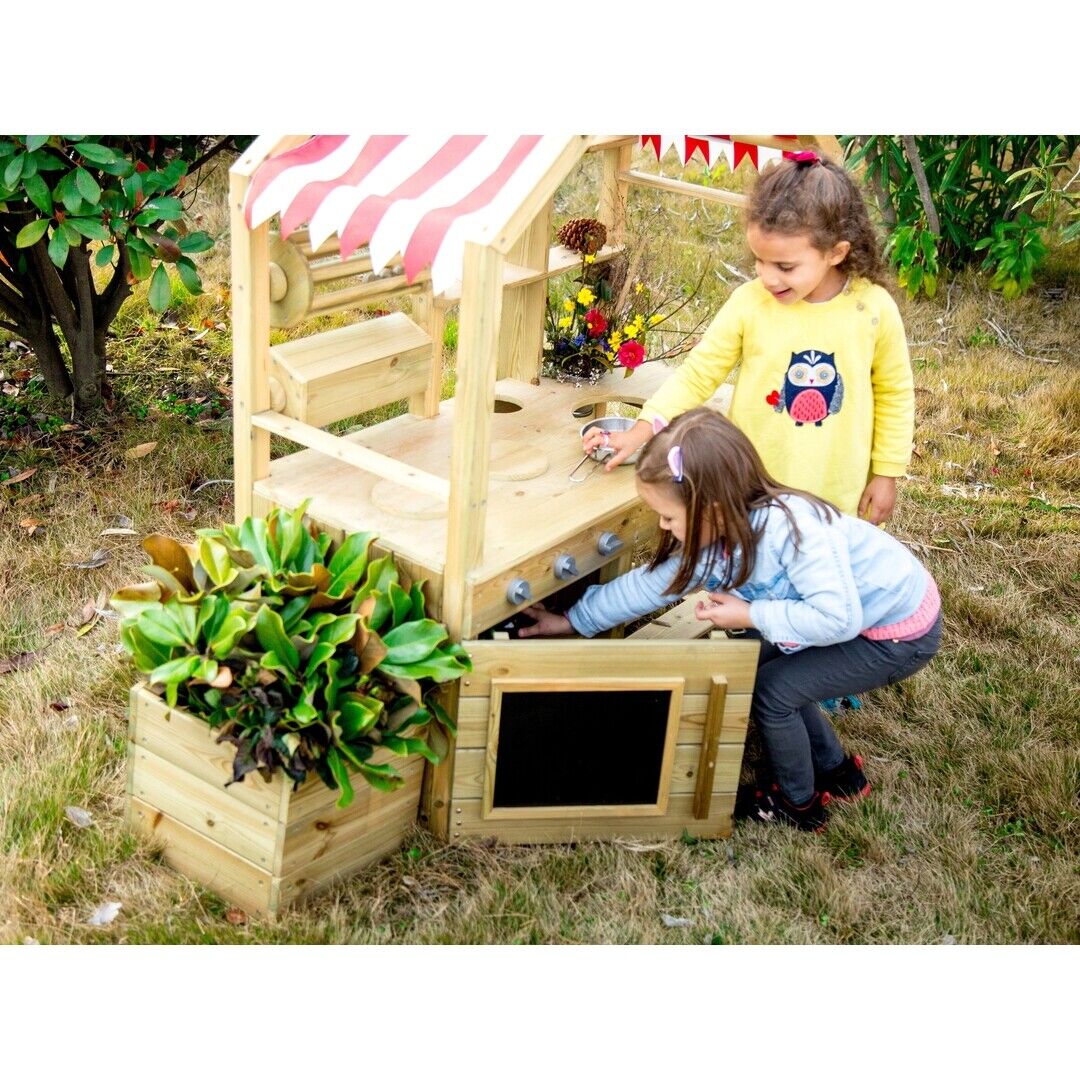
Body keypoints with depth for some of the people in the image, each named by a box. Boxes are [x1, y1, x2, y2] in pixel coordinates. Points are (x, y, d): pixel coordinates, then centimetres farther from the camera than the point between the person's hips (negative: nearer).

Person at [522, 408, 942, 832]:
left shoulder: (791, 527, -36)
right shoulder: (712, 543, -10)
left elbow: (836, 616, -37)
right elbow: (649, 583, 1)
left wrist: (750, 615, -27)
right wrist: (572, 620, 5)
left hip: (902, 633, -8)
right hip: (854, 612, 8)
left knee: (771, 690, -6)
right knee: (763, 669, 12)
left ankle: (798, 804, 18)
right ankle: (837, 771, 31)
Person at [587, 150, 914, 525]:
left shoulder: (874, 310, -12)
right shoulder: (749, 303, -13)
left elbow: (895, 394, 1)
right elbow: (697, 374, -5)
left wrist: (886, 474, 3)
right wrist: (640, 432, -15)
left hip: (838, 495, 0)